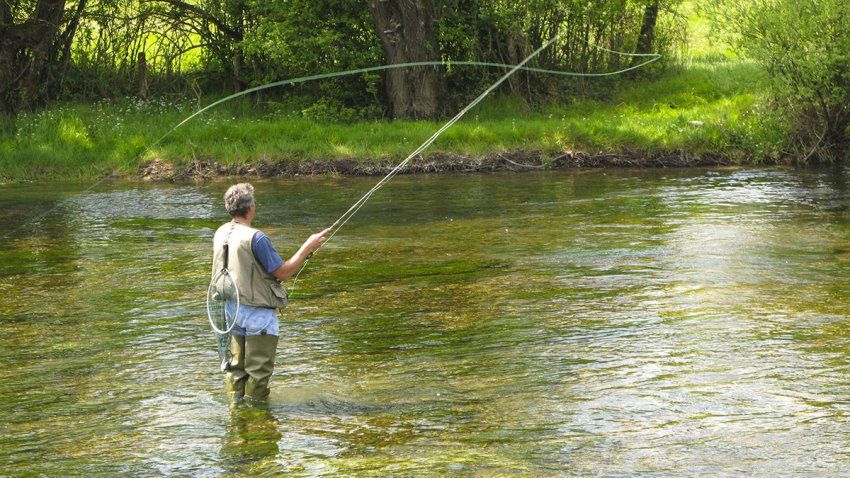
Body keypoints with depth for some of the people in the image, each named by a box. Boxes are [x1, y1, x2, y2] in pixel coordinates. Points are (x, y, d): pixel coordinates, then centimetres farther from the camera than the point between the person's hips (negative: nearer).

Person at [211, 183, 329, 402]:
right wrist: (308, 247, -9)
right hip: (258, 313, -7)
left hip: (231, 308, 7)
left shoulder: (220, 234, 1)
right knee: (258, 369, 5)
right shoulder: (255, 238, -22)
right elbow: (283, 272, -17)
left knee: (236, 366, 17)